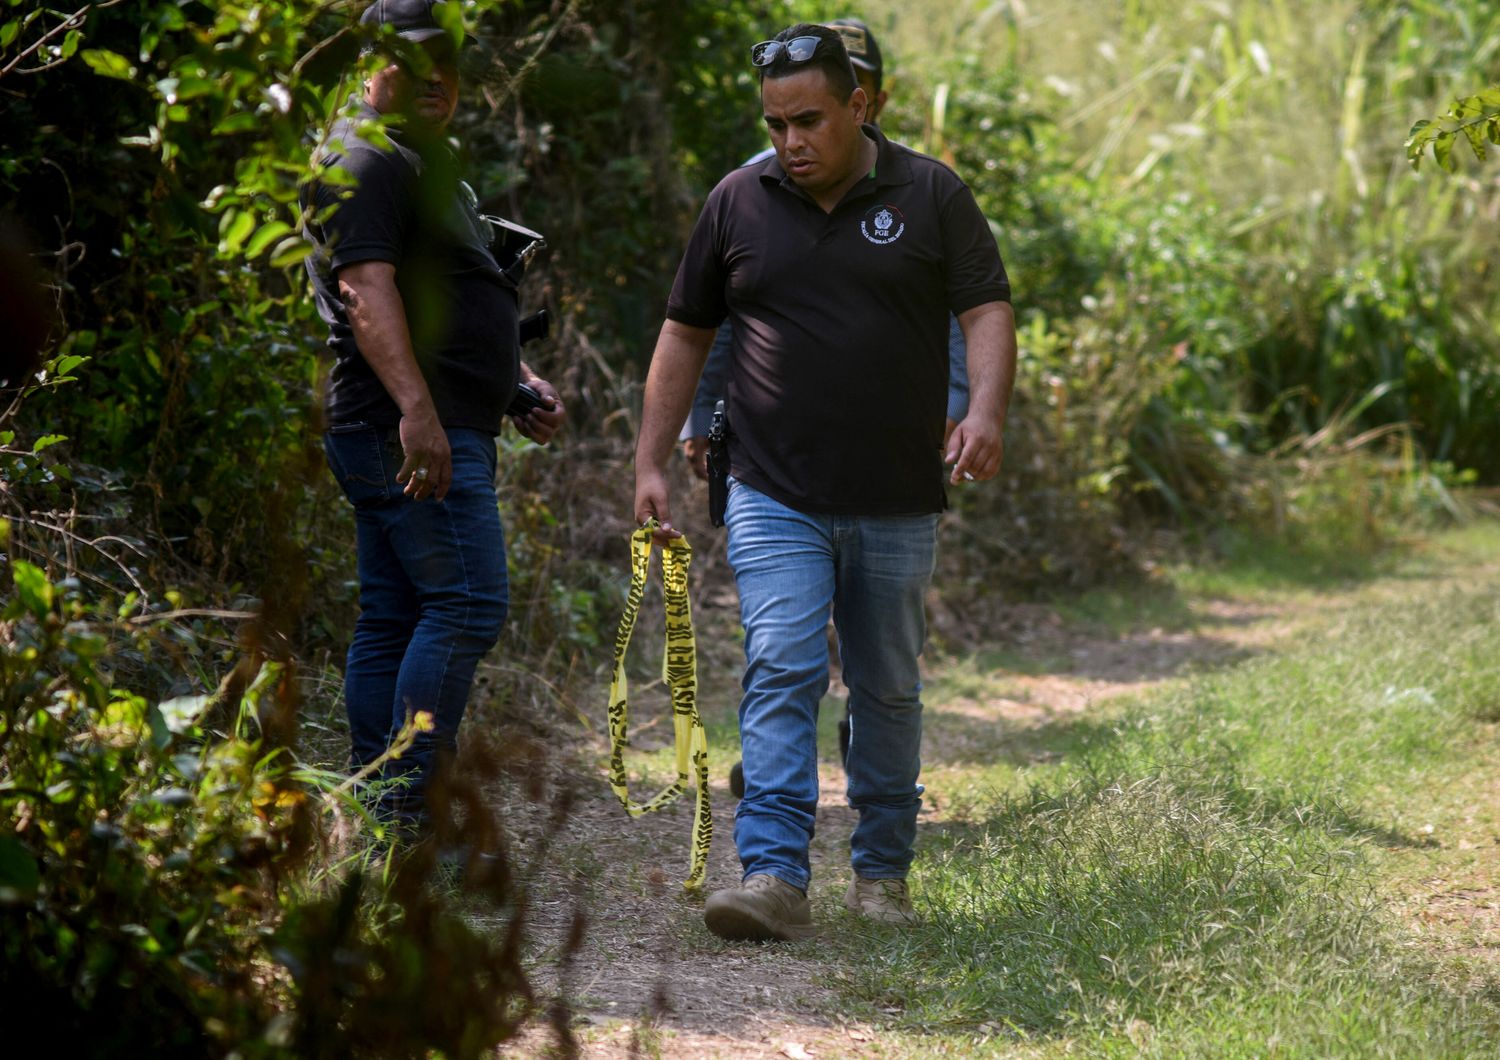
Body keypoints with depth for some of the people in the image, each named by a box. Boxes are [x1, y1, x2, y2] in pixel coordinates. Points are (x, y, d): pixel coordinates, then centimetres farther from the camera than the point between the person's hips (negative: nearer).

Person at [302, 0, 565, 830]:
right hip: (412, 434, -11)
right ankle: (408, 809, -16)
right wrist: (416, 407, -30)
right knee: (467, 606, -15)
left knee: (393, 621, 9)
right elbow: (366, 287, -21)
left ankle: (372, 818, 10)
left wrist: (519, 381, 25)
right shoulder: (367, 159, -9)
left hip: (444, 431, 11)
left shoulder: (424, 162, 25)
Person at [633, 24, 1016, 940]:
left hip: (897, 505, 0)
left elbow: (988, 311, -4)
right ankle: (774, 878, -21)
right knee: (780, 674, -13)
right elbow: (686, 333, 12)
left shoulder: (932, 196, 2)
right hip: (776, 499, 0)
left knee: (888, 690, 10)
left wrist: (986, 413, -23)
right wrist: (653, 463, 7)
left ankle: (882, 872, 23)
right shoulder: (737, 203, 6)